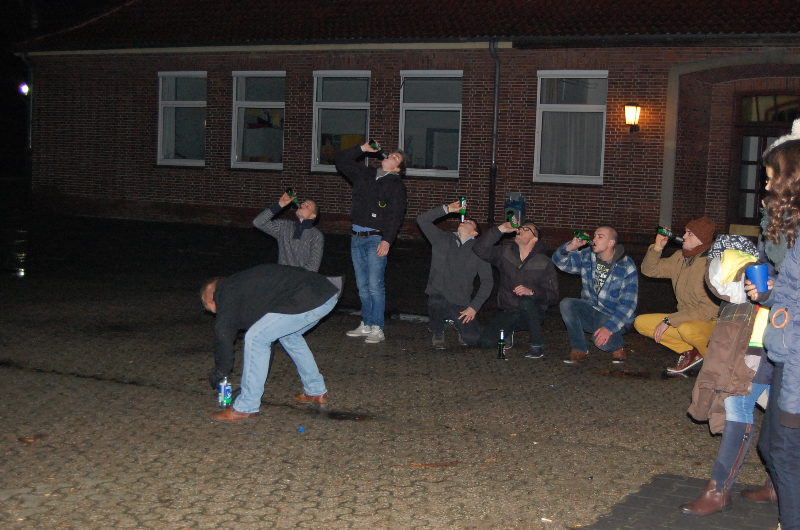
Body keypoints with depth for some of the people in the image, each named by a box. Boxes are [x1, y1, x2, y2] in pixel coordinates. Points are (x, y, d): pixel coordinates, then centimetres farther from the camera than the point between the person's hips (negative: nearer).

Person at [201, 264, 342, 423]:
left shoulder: (227, 294, 3)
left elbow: (223, 334, 5)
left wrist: (216, 375, 20)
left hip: (308, 301, -10)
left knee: (255, 337, -4)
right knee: (289, 335, 32)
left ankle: (246, 407, 1)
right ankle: (317, 392, 38)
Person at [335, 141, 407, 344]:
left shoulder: (396, 184, -3)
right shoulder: (364, 174, 14)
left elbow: (396, 215, -11)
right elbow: (341, 160, 17)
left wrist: (387, 240, -20)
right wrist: (362, 149, 6)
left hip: (376, 239, -6)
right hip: (357, 237, 6)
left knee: (375, 286, -9)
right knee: (362, 286, 10)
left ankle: (377, 329, -4)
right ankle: (366, 325, 18)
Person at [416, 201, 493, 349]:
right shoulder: (442, 239, 10)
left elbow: (487, 281, 4)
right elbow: (422, 219, 2)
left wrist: (474, 307, -6)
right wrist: (447, 209, -3)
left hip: (461, 305, 0)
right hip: (438, 297, 0)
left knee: (472, 338, -16)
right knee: (437, 302, -36)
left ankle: (460, 325, 23)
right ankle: (438, 334, -1)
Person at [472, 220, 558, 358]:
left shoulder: (544, 263, -5)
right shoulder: (505, 253, 3)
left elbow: (553, 296, -11)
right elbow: (479, 249, -10)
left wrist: (531, 292, -30)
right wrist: (500, 230, -16)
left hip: (531, 314, -3)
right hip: (506, 313, 3)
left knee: (526, 302, -37)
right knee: (486, 342, -18)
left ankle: (537, 345, -21)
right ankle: (508, 331, 17)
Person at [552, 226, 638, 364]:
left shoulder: (627, 267, -14)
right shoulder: (587, 256, 2)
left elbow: (628, 304, -19)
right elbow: (559, 261, 3)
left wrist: (609, 327, -29)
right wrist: (571, 247, -18)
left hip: (613, 317, -5)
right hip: (590, 310, 5)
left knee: (601, 339, -35)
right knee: (566, 304, -24)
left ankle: (618, 347, 4)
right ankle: (579, 350, -9)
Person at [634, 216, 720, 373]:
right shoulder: (680, 258, 4)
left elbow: (708, 309, -25)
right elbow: (649, 270, 13)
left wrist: (669, 320, -23)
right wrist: (657, 247, -6)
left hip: (710, 323, -8)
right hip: (685, 319, 8)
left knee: (687, 329, -40)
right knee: (641, 323, -4)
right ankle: (690, 352, 1)